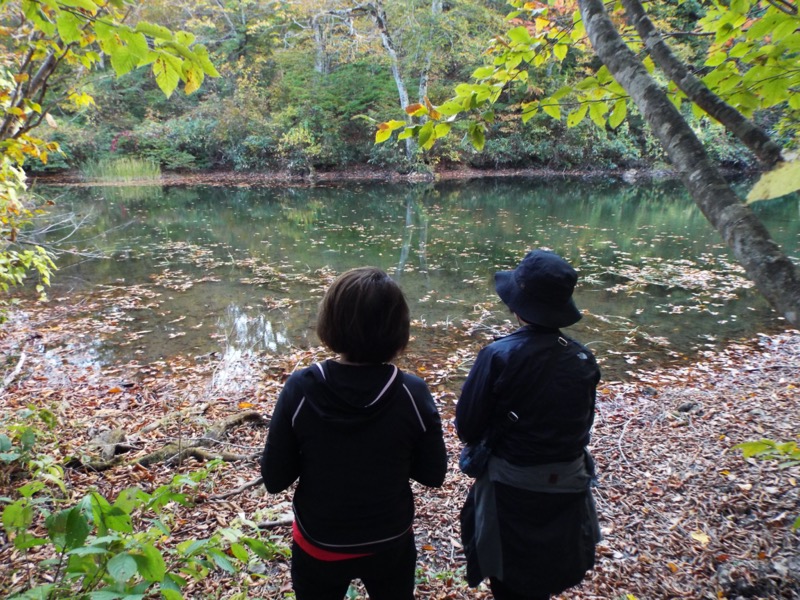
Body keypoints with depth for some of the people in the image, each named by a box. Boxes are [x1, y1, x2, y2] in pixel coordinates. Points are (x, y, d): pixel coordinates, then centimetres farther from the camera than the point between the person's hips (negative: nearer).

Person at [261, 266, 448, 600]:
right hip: (390, 544, 1)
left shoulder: (300, 390, -23)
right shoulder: (412, 394, -22)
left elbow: (275, 479, -14)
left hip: (318, 545, 0)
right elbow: (432, 475, -10)